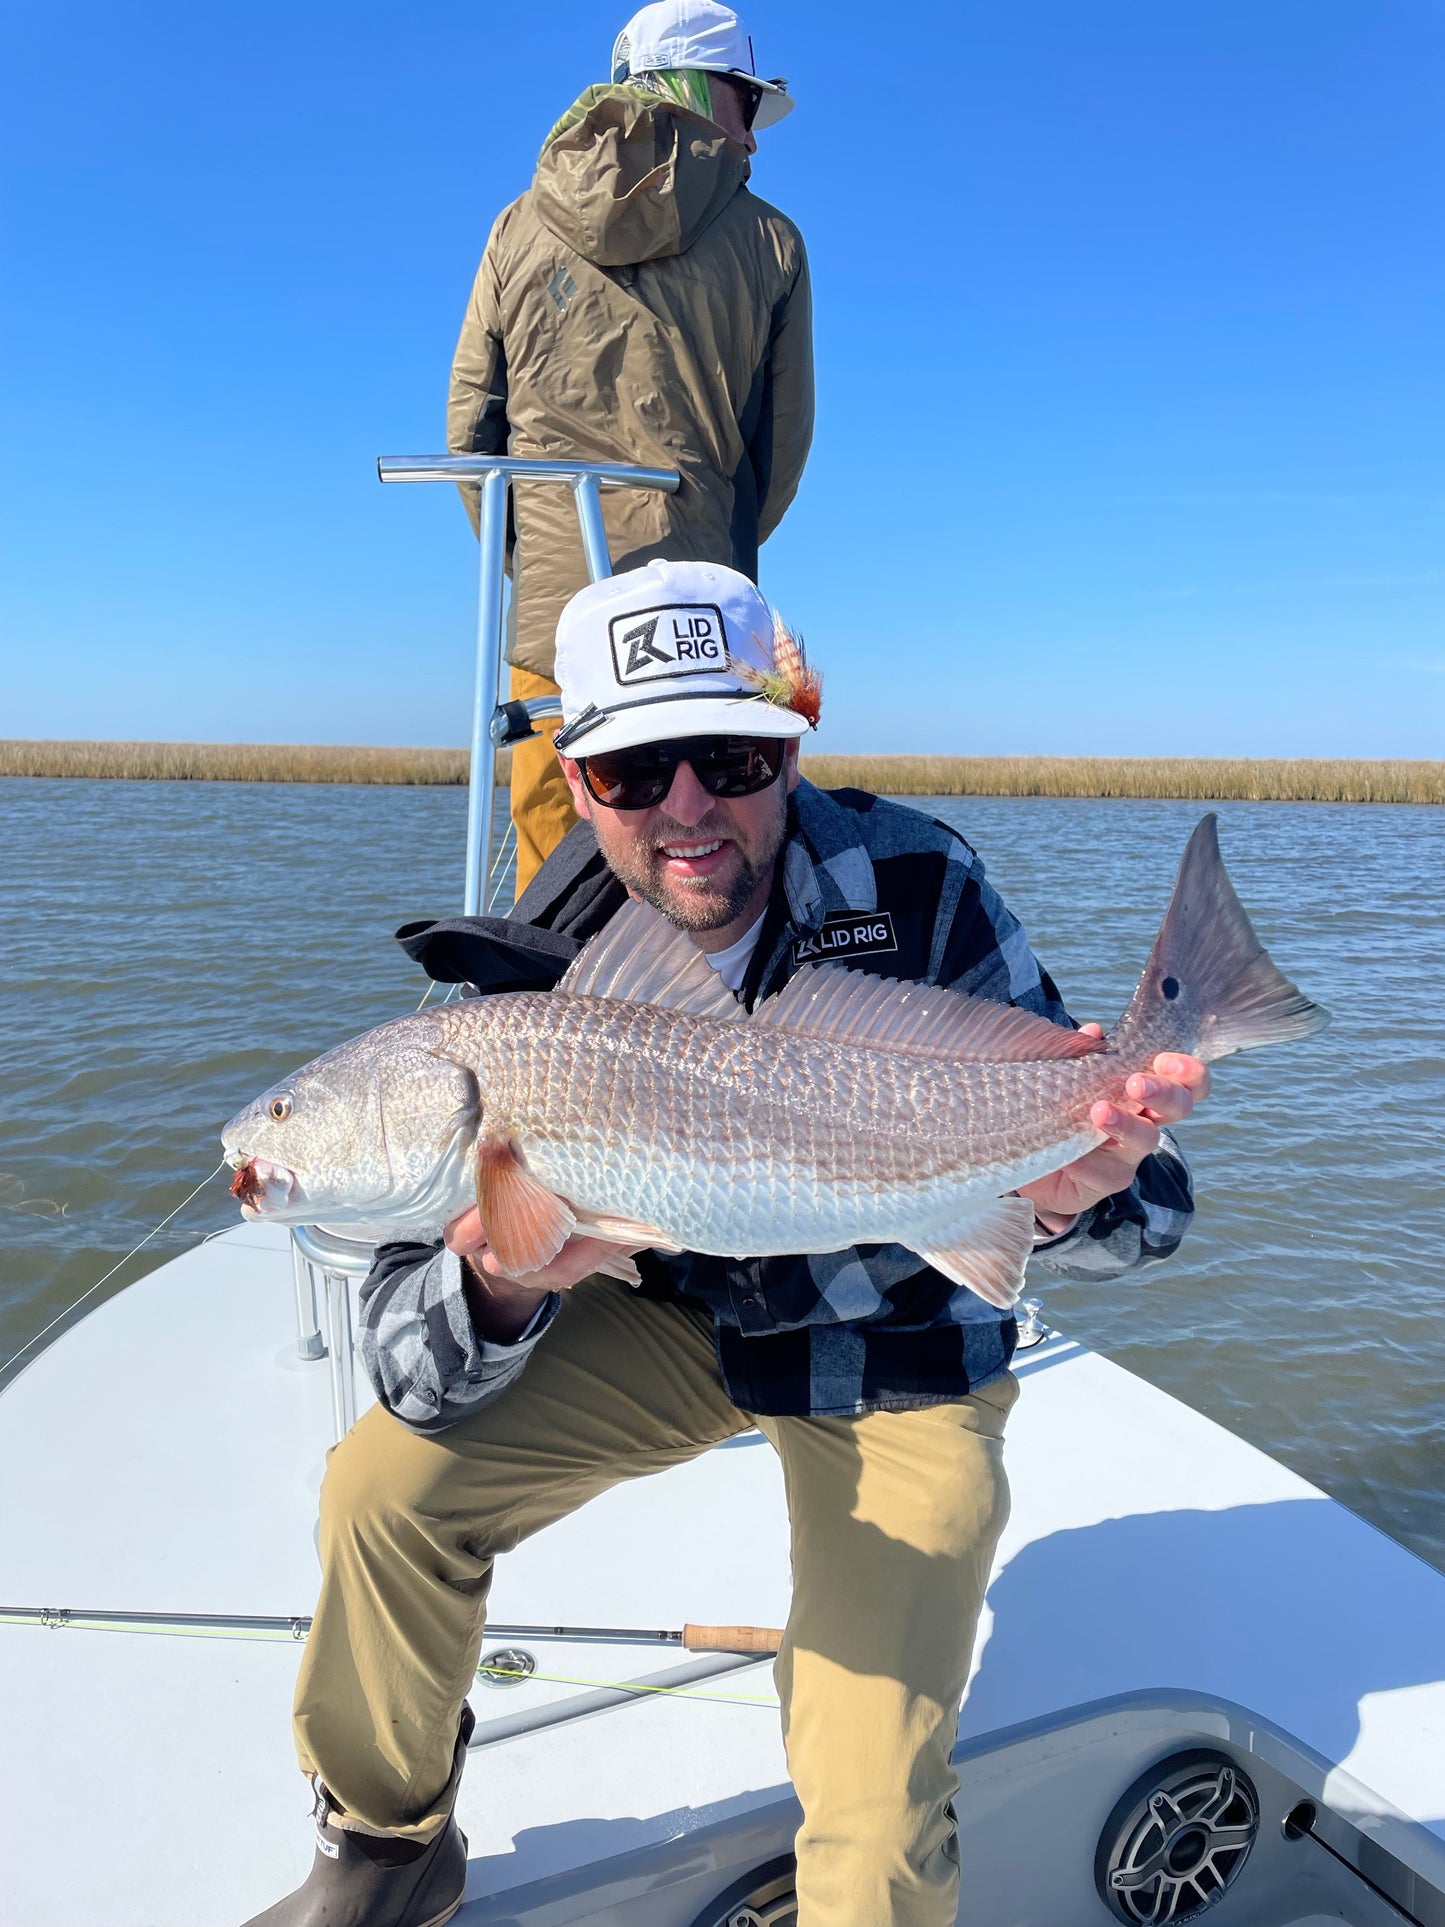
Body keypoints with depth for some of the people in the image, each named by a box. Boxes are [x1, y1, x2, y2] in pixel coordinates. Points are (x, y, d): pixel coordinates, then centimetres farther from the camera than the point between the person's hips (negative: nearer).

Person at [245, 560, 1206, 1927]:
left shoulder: (914, 885, -23)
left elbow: (1138, 1194, -18)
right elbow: (414, 1377, -19)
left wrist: (1063, 1204, -42)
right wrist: (501, 1284, -43)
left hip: (903, 1362, -2)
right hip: (681, 1318, 3)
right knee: (388, 1480, -11)